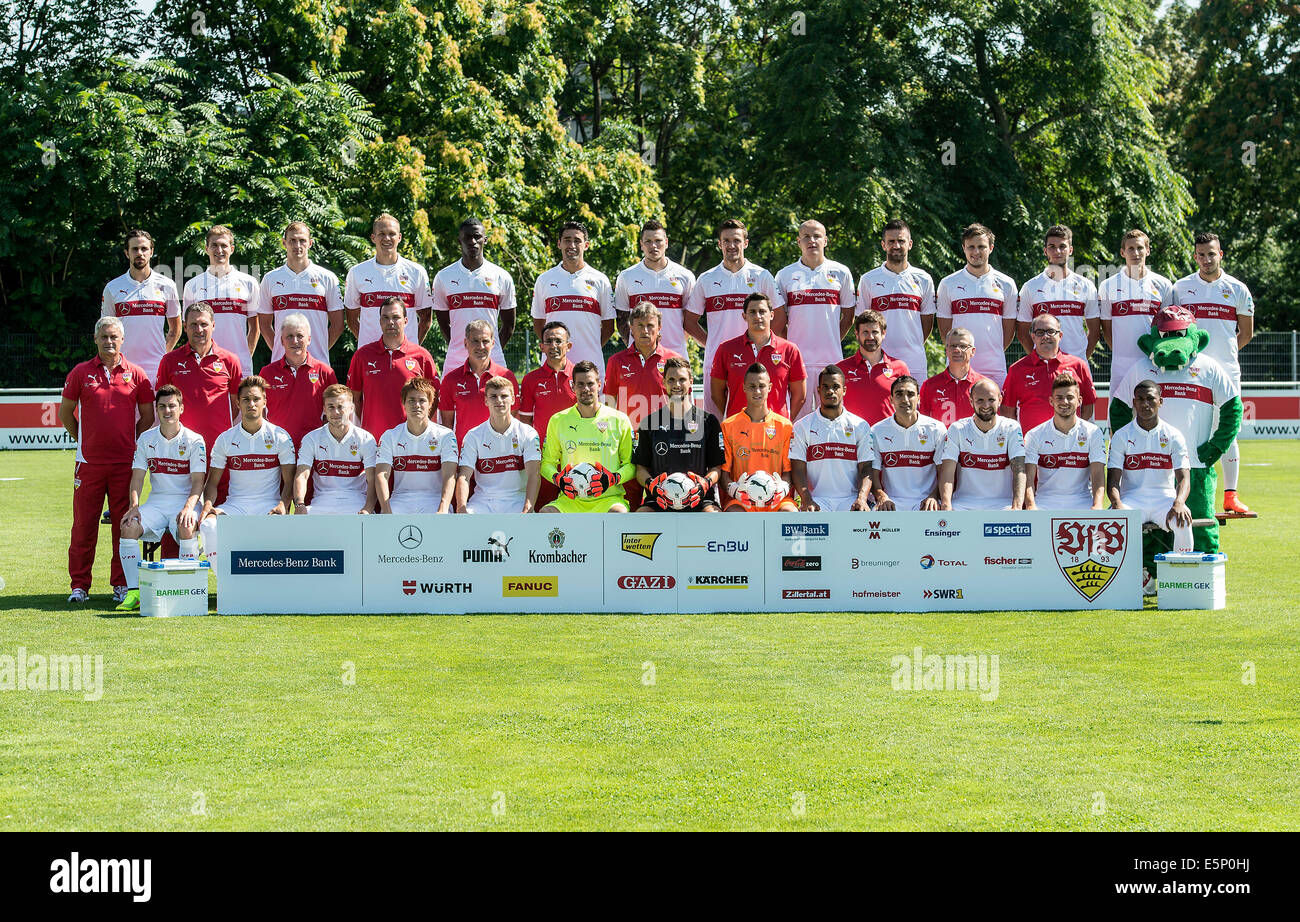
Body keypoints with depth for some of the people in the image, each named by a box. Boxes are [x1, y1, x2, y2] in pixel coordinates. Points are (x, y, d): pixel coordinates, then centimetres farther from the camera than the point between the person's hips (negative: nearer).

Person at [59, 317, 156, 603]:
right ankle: (79, 585, 7)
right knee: (84, 525, 1)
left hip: (125, 462, 0)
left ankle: (121, 584, 10)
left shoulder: (136, 374, 5)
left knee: (124, 524, 2)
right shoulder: (81, 373, 5)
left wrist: (131, 444, 7)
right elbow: (65, 413, 13)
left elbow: (147, 416, 12)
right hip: (89, 462, 0)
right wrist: (84, 441, 11)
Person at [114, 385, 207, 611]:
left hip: (185, 501, -3)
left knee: (187, 528, -37)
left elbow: (198, 482, -6)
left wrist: (188, 507, -25)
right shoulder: (146, 439, 8)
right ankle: (133, 591, -21)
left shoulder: (194, 440, -2)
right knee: (128, 527, -25)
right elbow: (137, 477, 4)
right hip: (156, 501, 3)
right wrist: (134, 506, -14)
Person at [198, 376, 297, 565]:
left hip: (269, 504, -2)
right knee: (209, 525, -29)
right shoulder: (225, 439, 9)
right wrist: (208, 504, -11)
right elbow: (213, 482, 11)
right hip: (235, 504, 2)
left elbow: (289, 481, 1)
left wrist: (282, 506, -19)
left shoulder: (280, 436, 4)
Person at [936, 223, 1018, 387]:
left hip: (994, 368, 1)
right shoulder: (948, 284, 6)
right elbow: (944, 328, 9)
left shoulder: (1005, 284, 8)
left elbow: (1009, 328, 12)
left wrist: (994, 353, 5)